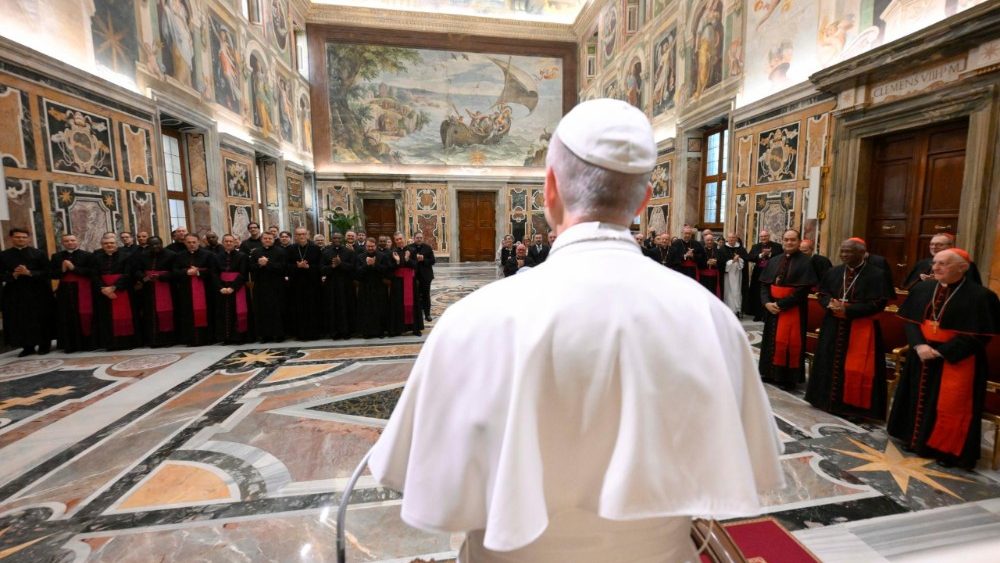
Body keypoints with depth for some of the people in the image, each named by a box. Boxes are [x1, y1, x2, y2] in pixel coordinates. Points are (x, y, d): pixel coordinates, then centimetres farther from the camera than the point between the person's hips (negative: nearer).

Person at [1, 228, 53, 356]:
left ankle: (44, 345, 10)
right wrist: (13, 275, -14)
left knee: (41, 320, 2)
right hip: (15, 294, 2)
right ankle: (27, 346, 11)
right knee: (19, 321, 3)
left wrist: (29, 273, -17)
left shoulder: (39, 254, 2)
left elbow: (47, 272, -4)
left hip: (38, 293, -2)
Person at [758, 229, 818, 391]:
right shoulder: (773, 261, 8)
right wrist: (766, 302, -11)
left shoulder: (805, 262, -7)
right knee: (772, 340, 12)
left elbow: (803, 289, -14)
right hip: (772, 307, 5)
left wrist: (781, 304, -17)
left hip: (793, 309, -5)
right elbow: (764, 284, 5)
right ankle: (771, 372, 24)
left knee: (790, 342, -1)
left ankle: (788, 377, 10)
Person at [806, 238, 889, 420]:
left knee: (856, 368, -1)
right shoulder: (833, 272, 7)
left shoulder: (875, 275, -7)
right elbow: (823, 294, 9)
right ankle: (829, 400, 23)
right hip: (834, 327, 5)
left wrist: (848, 309, -21)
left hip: (861, 329, -4)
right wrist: (831, 304, -12)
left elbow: (877, 304, -13)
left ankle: (853, 405, 11)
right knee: (831, 364, 10)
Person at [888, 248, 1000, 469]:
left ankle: (948, 450, 20)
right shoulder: (922, 288, 1)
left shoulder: (980, 296, -11)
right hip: (922, 356, 5)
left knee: (950, 406, 3)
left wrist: (942, 352, -17)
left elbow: (977, 335, -13)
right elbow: (910, 320, 2)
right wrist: (919, 345, -13)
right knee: (919, 399, 14)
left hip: (956, 360, -4)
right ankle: (916, 438, 29)